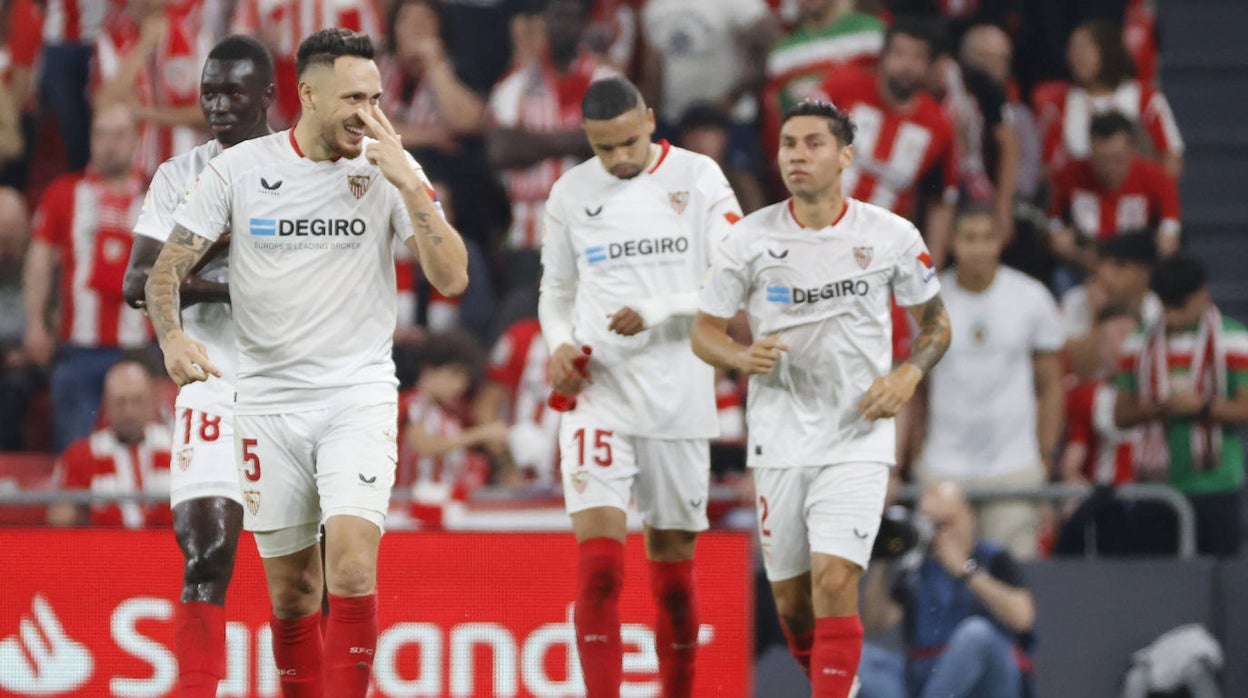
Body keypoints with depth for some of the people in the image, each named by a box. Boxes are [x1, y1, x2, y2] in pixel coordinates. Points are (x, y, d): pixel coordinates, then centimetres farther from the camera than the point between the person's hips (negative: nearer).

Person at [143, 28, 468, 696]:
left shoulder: (390, 169, -2)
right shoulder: (239, 169, -3)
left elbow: (451, 277, -8)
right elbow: (166, 267, 0)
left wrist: (408, 185, -18)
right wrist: (172, 336, -20)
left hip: (358, 394, -1)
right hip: (268, 398, 1)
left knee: (351, 557, -21)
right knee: (291, 587, 6)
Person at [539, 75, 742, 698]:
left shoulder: (696, 178, -1)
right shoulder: (571, 193, 7)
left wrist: (655, 313, -18)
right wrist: (559, 343, -2)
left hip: (679, 403, -1)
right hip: (598, 396, 1)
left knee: (674, 573, 8)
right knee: (598, 569, -14)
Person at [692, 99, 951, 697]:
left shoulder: (891, 237, -3)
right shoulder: (750, 238, -2)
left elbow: (936, 322, 10)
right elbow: (704, 331, 5)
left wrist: (907, 374, -10)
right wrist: (744, 357, -17)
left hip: (857, 440, -2)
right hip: (779, 440, 2)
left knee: (834, 582, -18)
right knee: (791, 600, 9)